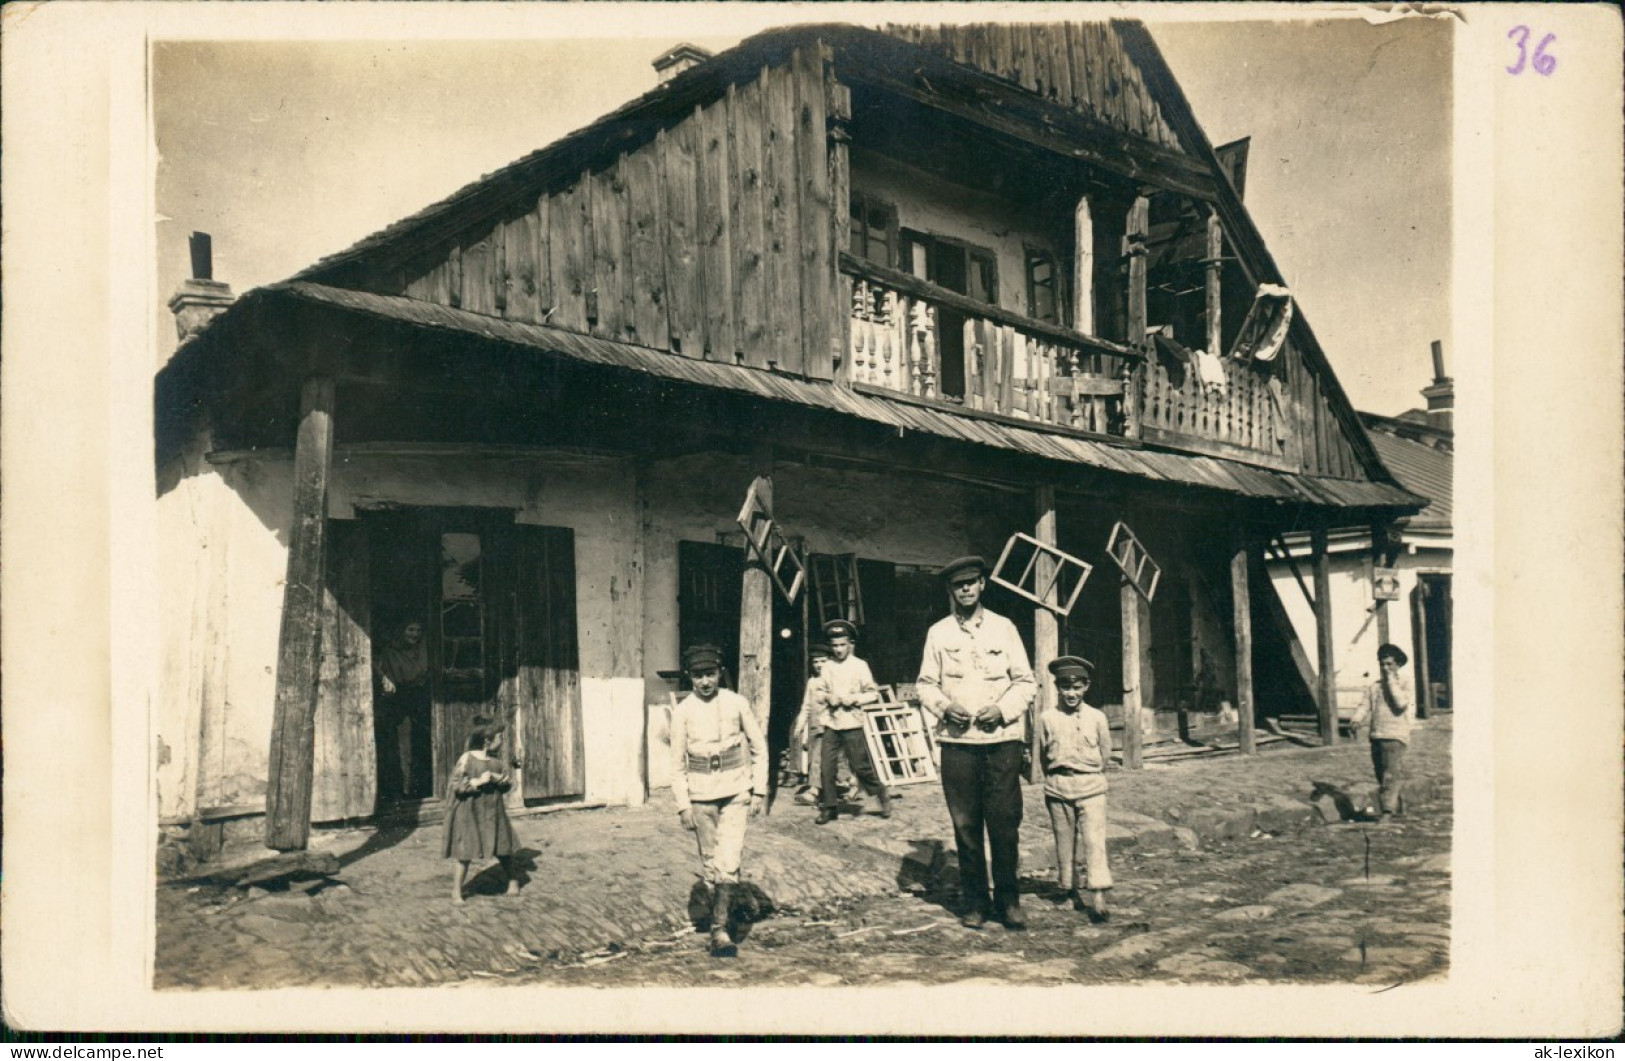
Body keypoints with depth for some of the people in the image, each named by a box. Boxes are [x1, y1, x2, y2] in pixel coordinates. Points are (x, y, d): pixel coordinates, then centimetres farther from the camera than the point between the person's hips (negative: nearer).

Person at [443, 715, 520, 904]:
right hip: (470, 812, -4)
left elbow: (509, 783, 7)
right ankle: (457, 891, 8)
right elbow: (455, 785, -13)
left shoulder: (497, 759, 4)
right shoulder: (466, 759, -11)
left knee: (503, 848, 8)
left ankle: (513, 880, 27)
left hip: (493, 812, 4)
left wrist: (497, 778, -14)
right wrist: (477, 781, -23)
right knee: (466, 852, -4)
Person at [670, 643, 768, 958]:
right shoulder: (683, 712, -3)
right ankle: (720, 917, 27)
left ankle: (720, 929, -4)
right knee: (710, 861, 8)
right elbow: (677, 763, 1)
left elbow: (759, 748, 5)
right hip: (700, 793, 1)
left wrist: (759, 791, 2)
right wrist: (683, 806, -2)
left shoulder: (737, 704, -4)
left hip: (735, 790, -1)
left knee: (729, 861, -10)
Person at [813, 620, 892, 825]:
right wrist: (827, 697, -7)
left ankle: (883, 796, 20)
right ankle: (829, 807, 10)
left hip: (852, 724, -3)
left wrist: (854, 699, -14)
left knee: (861, 765, -1)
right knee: (826, 766, -2)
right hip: (831, 724, 3)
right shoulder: (827, 667, 8)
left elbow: (873, 694, -1)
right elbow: (817, 692, 13)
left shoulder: (860, 666, 0)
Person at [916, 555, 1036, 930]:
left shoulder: (1004, 628, 7)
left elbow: (1026, 682, 8)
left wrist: (1002, 709, -9)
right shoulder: (938, 633, 8)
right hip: (957, 740, 1)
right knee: (966, 823, 2)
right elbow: (925, 684, 11)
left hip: (1002, 738, 0)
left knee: (1005, 821, -2)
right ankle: (974, 902, 13)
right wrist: (944, 706, -9)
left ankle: (1008, 899, 12)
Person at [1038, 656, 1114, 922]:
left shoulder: (1097, 717, -1)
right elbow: (1042, 755, 9)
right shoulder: (1047, 718, -1)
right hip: (1058, 790, 1)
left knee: (1095, 840, -10)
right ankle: (1071, 891, 21)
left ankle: (1098, 899, -10)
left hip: (1091, 789, -1)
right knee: (1064, 843, 8)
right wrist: (1055, 781, 12)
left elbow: (1105, 754, 9)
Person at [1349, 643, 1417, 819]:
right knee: (1381, 775, 8)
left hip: (1395, 737, -5)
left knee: (1392, 774, -15)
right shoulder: (1373, 687, 16)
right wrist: (1357, 720, -12)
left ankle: (1387, 809, -21)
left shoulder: (1405, 683, 4)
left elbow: (1401, 703, -13)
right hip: (1376, 737, 5)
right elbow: (1365, 706, 7)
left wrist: (1391, 682, -8)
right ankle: (1399, 809, 19)